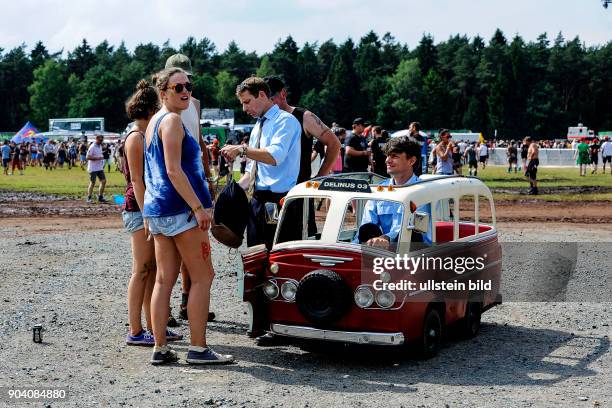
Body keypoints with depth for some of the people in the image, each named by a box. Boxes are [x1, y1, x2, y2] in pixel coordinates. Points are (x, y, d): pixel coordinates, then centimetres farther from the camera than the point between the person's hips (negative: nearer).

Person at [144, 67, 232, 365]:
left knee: (164, 279, 8)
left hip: (156, 209, 9)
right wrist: (198, 207, -21)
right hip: (179, 207, -9)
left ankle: (160, 349, 9)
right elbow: (173, 170, -19)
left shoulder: (154, 122, 19)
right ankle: (198, 349, -3)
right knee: (202, 276, -3)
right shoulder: (172, 120, -11)